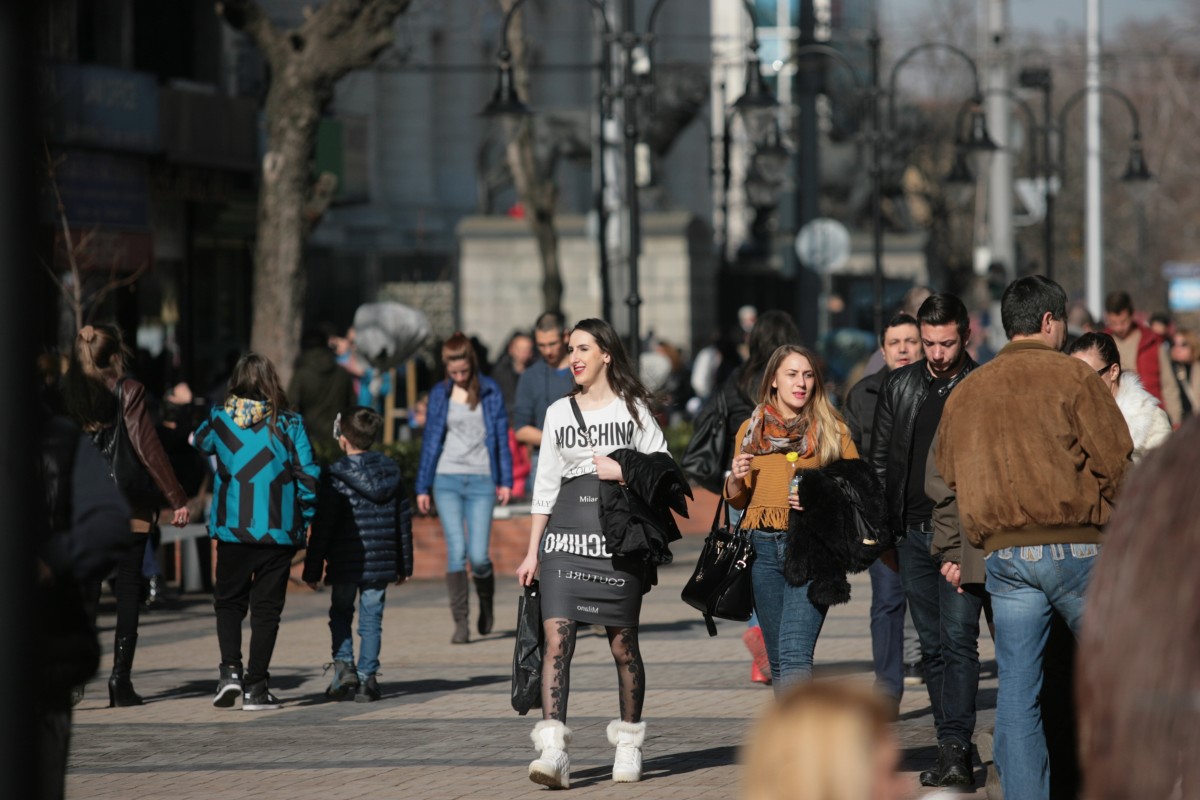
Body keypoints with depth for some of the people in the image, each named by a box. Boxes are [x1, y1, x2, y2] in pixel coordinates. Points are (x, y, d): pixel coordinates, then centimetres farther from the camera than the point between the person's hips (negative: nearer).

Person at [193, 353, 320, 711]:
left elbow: (199, 443, 20)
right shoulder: (288, 423, -5)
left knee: (228, 600, 15)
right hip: (278, 530, -1)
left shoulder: (220, 419, -1)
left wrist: (194, 437, 42)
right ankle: (256, 685, 4)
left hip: (232, 529, 1)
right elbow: (307, 474, -6)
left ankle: (230, 669, -3)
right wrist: (305, 516, 7)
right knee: (266, 607, 6)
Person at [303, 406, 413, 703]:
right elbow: (404, 520, 12)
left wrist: (313, 568, -5)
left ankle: (344, 665, -3)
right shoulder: (391, 472, 5)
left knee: (340, 615, 13)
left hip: (345, 564, -3)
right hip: (381, 564, 4)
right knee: (371, 620, 8)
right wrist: (404, 564, 19)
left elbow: (322, 526, -11)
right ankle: (367, 678, 4)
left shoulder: (335, 476, -11)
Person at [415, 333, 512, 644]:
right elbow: (430, 440, 11)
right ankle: (460, 621, -8)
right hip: (447, 480, 1)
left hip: (481, 481, -1)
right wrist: (422, 487, 10)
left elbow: (501, 437, 6)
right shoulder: (439, 394, 7)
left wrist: (505, 480, 2)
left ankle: (486, 603, 24)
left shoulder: (490, 392, 3)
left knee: (478, 555, -7)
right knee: (456, 550, -12)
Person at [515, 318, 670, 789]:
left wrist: (623, 472, -11)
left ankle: (629, 744, 20)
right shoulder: (559, 413, 13)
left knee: (623, 643, 3)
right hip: (565, 537, 2)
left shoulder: (633, 409, 5)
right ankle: (552, 750, -21)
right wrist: (532, 552, 11)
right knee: (557, 638, -13)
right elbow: (545, 486, 14)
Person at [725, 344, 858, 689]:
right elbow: (738, 500, 19)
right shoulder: (752, 430, 12)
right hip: (763, 545, 4)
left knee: (794, 652, -18)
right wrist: (736, 479, -3)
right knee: (777, 658, 8)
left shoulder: (832, 430, 4)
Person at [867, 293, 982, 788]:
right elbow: (880, 459, 15)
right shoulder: (898, 387, 10)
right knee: (933, 647, 7)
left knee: (958, 639, -13)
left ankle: (955, 750, -18)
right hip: (913, 534, 5)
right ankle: (955, 751, 13)